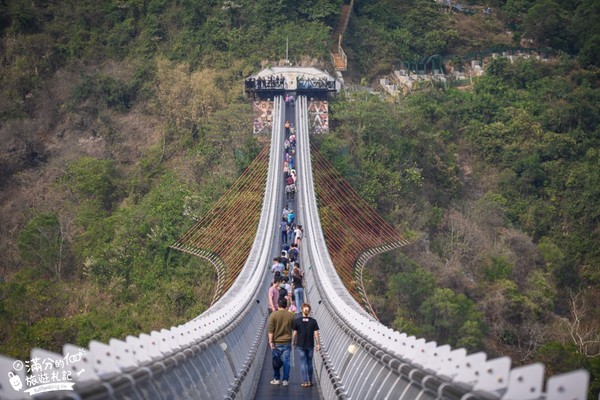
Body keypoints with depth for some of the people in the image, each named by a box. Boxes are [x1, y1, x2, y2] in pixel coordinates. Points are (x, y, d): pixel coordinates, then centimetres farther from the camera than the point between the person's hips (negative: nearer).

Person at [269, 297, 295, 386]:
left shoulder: (273, 315, -8)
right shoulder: (291, 315, -1)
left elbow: (271, 330, -9)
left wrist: (270, 342, -6)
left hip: (277, 342, -1)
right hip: (287, 342, 1)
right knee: (286, 361, 4)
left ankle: (276, 379, 17)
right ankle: (285, 380, 5)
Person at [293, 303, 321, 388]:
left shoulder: (297, 321, -6)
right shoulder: (313, 321, -5)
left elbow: (295, 333, -2)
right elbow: (316, 334, -5)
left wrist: (294, 342, 12)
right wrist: (318, 344, 2)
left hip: (301, 345, -1)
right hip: (310, 345, 1)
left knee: (303, 362, 4)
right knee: (309, 362, 12)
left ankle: (305, 382, 0)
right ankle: (310, 381, 18)